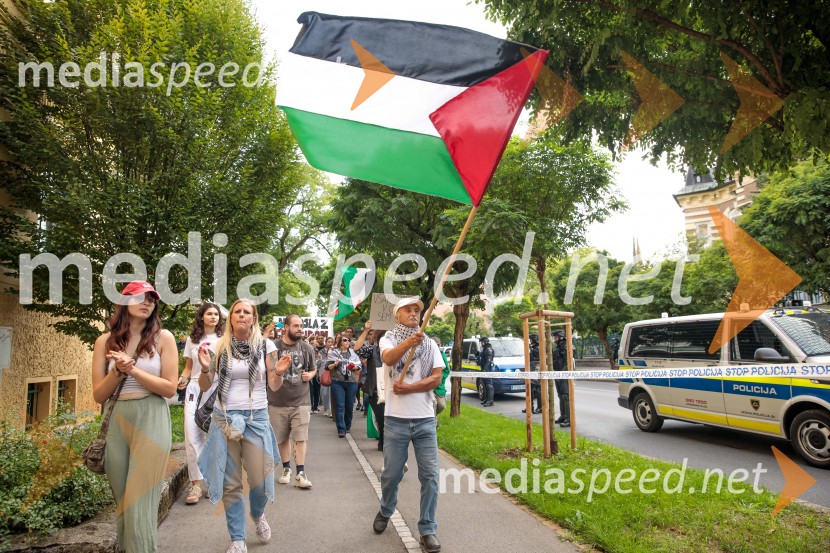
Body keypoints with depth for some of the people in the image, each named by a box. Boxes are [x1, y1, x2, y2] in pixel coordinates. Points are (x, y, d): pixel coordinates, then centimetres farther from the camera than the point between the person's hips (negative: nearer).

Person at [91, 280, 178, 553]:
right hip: (116, 422, 4)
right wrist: (117, 371, -14)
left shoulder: (163, 338, -3)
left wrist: (132, 370, -13)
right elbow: (99, 395, 4)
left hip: (151, 421, -3)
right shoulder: (105, 341, 4)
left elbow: (170, 388, -6)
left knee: (140, 502, -5)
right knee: (122, 501, 15)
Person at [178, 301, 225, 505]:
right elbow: (188, 367, 16)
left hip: (216, 390, -2)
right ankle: (196, 484, 3)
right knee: (191, 436, -5)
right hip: (194, 389, 3)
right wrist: (182, 379, -2)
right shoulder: (192, 340, 13)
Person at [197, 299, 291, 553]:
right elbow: (205, 387, 3)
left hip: (256, 418, 0)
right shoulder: (219, 346, -1)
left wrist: (279, 373, -17)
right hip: (225, 417, 0)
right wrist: (205, 368, -16)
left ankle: (257, 514, 37)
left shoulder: (265, 346, -1)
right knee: (230, 483, 6)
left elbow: (274, 386, 4)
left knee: (260, 479, 3)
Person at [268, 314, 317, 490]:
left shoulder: (307, 348, 4)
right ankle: (286, 469, 32)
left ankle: (300, 474, 2)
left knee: (301, 438, -4)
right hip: (278, 402, -1)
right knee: (282, 438, 13)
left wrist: (310, 375, -3)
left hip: (301, 401, 1)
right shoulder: (274, 347, -6)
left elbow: (313, 369, 18)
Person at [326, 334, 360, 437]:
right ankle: (341, 429, -6)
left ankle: (348, 426, 28)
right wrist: (334, 364, -20)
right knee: (340, 406, -6)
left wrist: (354, 367, -9)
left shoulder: (353, 353, 10)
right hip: (338, 382, -3)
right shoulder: (334, 353, 1)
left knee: (349, 406, 10)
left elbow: (359, 366, 12)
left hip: (351, 382, 3)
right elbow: (328, 367, -1)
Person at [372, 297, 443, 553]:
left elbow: (436, 378, -2)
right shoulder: (388, 339, -1)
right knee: (391, 473, 10)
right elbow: (389, 359, -25)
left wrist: (409, 388, -15)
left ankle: (427, 529, 14)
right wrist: (408, 343, -44)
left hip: (425, 419, 2)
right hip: (396, 419, -2)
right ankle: (385, 511, 38)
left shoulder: (429, 343, 7)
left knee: (430, 475, 1)